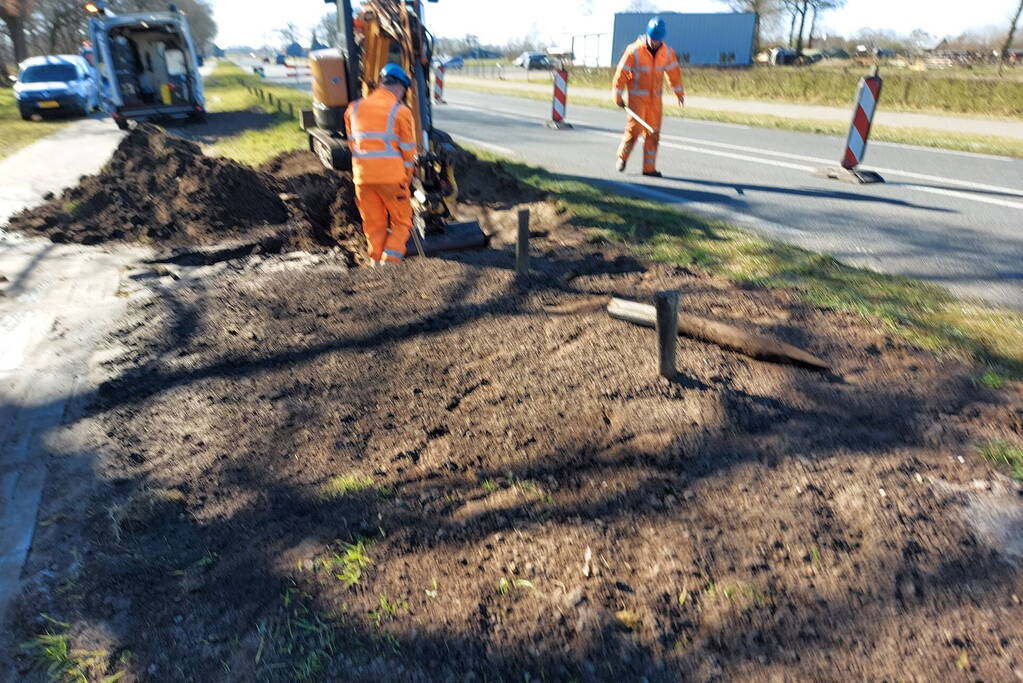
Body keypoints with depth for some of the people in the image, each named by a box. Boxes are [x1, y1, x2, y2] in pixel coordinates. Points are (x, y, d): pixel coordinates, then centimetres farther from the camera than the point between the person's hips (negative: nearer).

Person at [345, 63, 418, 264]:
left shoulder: (354, 109, 11)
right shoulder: (401, 111, -4)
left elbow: (352, 144, 13)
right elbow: (408, 150, -1)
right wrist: (407, 177, 10)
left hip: (362, 176, 4)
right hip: (392, 175, -4)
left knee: (373, 223, 14)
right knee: (401, 221, 8)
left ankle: (376, 260, 16)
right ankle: (390, 258, -5)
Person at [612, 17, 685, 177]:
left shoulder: (667, 52, 2)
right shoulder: (634, 51, -10)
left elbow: (673, 71, 14)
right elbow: (622, 72, -6)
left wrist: (679, 92, 17)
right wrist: (618, 96, -5)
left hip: (656, 98, 4)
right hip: (637, 96, -4)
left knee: (653, 133, 0)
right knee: (635, 127, -12)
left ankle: (649, 168, 5)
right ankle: (622, 157, 13)